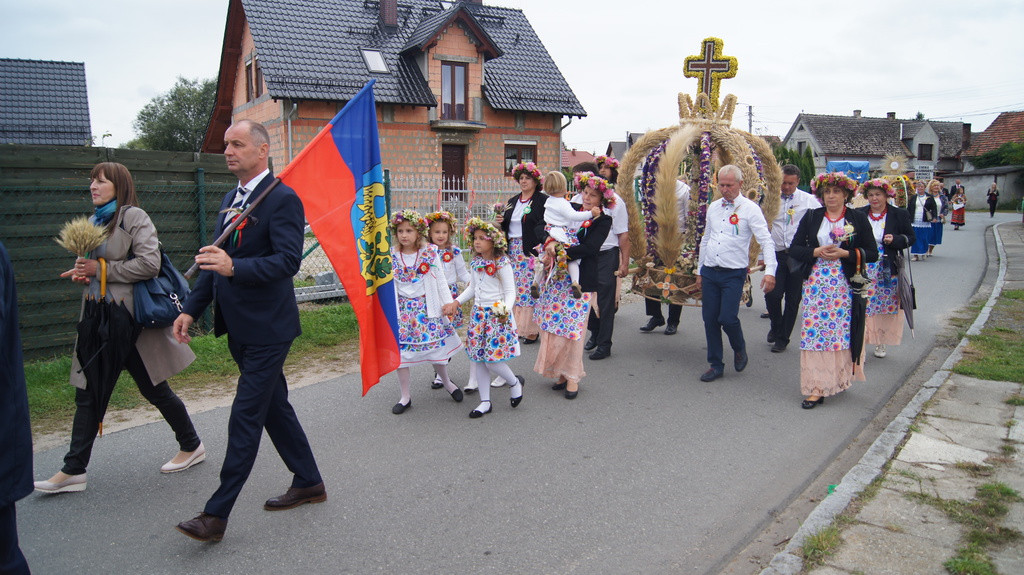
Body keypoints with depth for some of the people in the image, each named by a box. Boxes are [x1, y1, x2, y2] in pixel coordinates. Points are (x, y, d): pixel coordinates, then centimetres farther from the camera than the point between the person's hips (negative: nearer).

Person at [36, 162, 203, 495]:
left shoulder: (133, 217, -9)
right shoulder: (94, 221, 14)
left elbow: (149, 264, -19)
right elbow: (89, 263, 23)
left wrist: (101, 269, -15)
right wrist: (82, 273, 0)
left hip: (131, 318, -7)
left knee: (154, 389, 4)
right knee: (87, 395, 7)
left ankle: (191, 446, 21)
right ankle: (73, 471, 14)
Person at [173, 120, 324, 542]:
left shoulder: (282, 199, -14)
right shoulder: (231, 199, 14)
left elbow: (288, 261, -24)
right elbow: (218, 261, 18)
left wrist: (235, 267, -36)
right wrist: (191, 309, 13)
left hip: (266, 329, -9)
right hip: (240, 329, 10)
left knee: (245, 417, -4)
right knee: (274, 407, 17)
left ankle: (216, 515, 5)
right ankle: (308, 483, 31)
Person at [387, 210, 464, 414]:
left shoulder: (430, 253, -3)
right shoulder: (390, 256, -1)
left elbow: (441, 281, 1)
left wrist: (448, 303, -1)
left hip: (427, 308, -1)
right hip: (402, 309, 1)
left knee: (436, 347, 6)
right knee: (400, 350, 2)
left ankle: (446, 382, 34)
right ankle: (405, 396, 17)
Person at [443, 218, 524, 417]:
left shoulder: (502, 264, -13)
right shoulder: (475, 262, 7)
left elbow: (510, 292, -12)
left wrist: (506, 309, -29)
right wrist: (456, 302, 8)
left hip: (497, 314, -7)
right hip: (478, 313, 7)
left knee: (492, 361, -9)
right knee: (478, 358, 8)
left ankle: (515, 382, 22)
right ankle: (485, 402, 20)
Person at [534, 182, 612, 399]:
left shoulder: (603, 221, -2)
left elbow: (590, 247, -16)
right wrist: (549, 243, -16)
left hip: (580, 281, -4)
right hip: (557, 277, 4)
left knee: (573, 328, 0)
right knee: (553, 325, 6)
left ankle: (572, 377, 14)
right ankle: (560, 372, 20)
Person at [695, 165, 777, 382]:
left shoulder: (750, 209, -5)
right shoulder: (713, 207, 12)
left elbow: (766, 241, -11)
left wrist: (770, 271, -23)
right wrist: (699, 271, 19)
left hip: (733, 274, -5)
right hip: (709, 272, 5)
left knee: (728, 318, -12)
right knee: (710, 319, 5)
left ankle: (739, 348, 21)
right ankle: (715, 365, 18)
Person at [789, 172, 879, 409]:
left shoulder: (858, 218, 3)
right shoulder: (811, 217, 7)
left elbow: (872, 253, 1)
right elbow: (794, 249, 5)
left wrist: (845, 254, -12)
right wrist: (815, 252, -11)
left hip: (845, 285, -1)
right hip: (816, 283, 1)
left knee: (842, 333, 1)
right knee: (814, 334, -3)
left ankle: (839, 378, 20)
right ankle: (816, 388, 2)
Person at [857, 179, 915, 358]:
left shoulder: (899, 215, 1)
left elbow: (910, 238, 5)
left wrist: (894, 240, -14)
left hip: (887, 271, 0)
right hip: (863, 270, 1)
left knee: (885, 308, 7)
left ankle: (880, 343, 22)